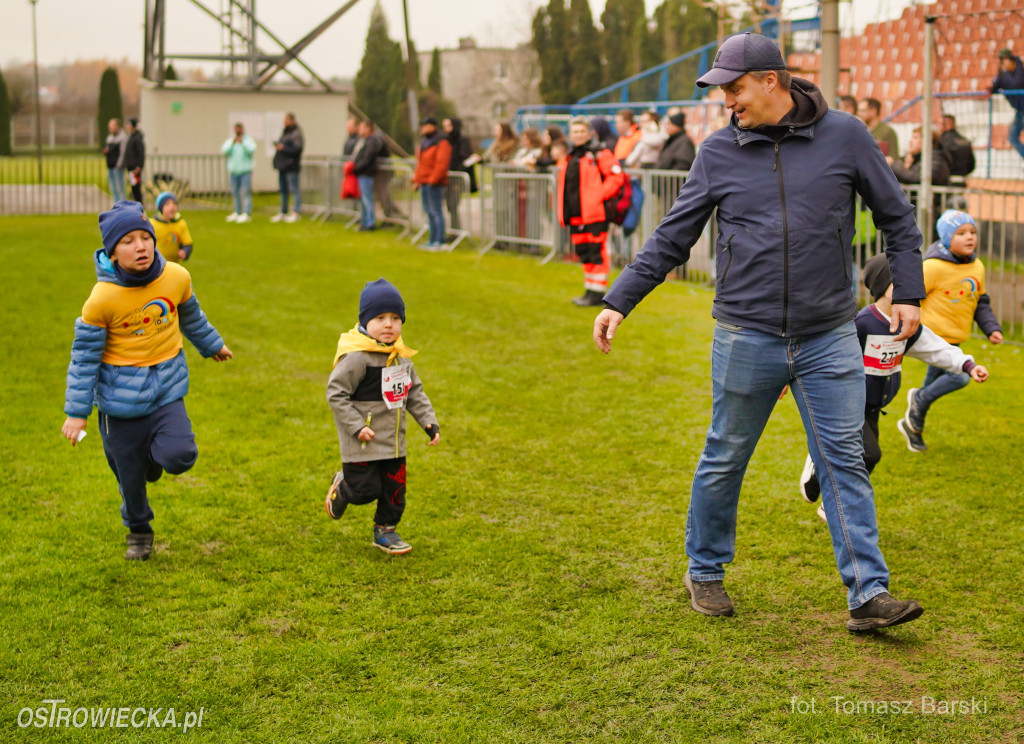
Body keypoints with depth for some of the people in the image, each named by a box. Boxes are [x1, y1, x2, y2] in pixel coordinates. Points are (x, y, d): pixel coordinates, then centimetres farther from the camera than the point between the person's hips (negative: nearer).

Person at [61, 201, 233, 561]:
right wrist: (76, 412, -7)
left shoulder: (177, 277, -9)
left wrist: (212, 345, 30)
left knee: (180, 456, -19)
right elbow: (85, 355, -9)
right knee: (130, 476, 8)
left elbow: (191, 317, 14)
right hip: (122, 397, -2)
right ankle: (138, 531, 38)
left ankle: (153, 454, 19)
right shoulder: (102, 298, -19)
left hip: (167, 388, 2)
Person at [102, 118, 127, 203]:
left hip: (117, 167, -8)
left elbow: (123, 152, -13)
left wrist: (119, 165, -17)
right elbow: (106, 149, 26)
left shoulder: (123, 137, -8)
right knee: (113, 190, 11)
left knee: (120, 189, -7)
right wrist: (105, 151, 2)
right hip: (110, 167, 8)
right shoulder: (110, 137, 18)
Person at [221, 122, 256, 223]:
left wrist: (243, 142, -21)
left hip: (245, 170, -4)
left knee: (246, 192, -10)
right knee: (235, 192, 10)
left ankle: (247, 214, -11)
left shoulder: (249, 140, 4)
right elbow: (224, 151, -3)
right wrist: (232, 143, -14)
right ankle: (237, 213, 20)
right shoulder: (230, 140, 12)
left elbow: (252, 150, -14)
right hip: (233, 171, 4)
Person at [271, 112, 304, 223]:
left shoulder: (297, 133, -11)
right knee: (283, 190, 15)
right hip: (282, 165, 10)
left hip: (291, 166, -10)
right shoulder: (285, 132, 18)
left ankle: (296, 213, -7)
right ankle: (283, 213, 22)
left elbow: (297, 149, -20)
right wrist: (277, 146, 7)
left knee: (294, 189, -8)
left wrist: (283, 148, -18)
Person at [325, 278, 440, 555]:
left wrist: (429, 422, 7)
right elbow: (335, 392, -18)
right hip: (363, 442, -7)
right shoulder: (357, 357, -19)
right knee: (366, 489, -3)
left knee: (395, 487, 12)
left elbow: (414, 392, 16)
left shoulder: (402, 356, 6)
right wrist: (356, 426, -20)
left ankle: (385, 530, 31)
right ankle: (341, 487, 29)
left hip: (394, 440, 7)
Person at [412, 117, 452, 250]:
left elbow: (442, 164, -20)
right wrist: (416, 180, 15)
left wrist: (432, 180, -22)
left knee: (436, 211, -9)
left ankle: (439, 242, -7)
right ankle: (432, 240, 20)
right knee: (429, 211, 13)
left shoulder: (441, 143, -12)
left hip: (434, 184, -10)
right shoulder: (425, 143, 17)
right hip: (424, 183, 10)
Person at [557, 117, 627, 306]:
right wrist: (563, 212, 14)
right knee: (584, 253, 12)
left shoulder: (599, 153, -4)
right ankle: (589, 290, 20)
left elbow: (616, 176, -10)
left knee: (596, 253, -8)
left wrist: (599, 196, -15)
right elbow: (564, 186, 26)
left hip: (595, 215, -8)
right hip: (576, 216, 8)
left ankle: (597, 293, -6)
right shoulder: (570, 158, 20)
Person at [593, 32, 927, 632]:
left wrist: (908, 294, 5)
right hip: (746, 339, 1)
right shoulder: (719, 153, 2)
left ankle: (869, 594, 6)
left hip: (829, 339, 0)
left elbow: (898, 217, 9)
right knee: (724, 462, 9)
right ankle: (706, 572, 29)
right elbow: (671, 239, 5)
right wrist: (619, 301, -1)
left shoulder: (845, 137, 0)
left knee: (845, 464, 1)